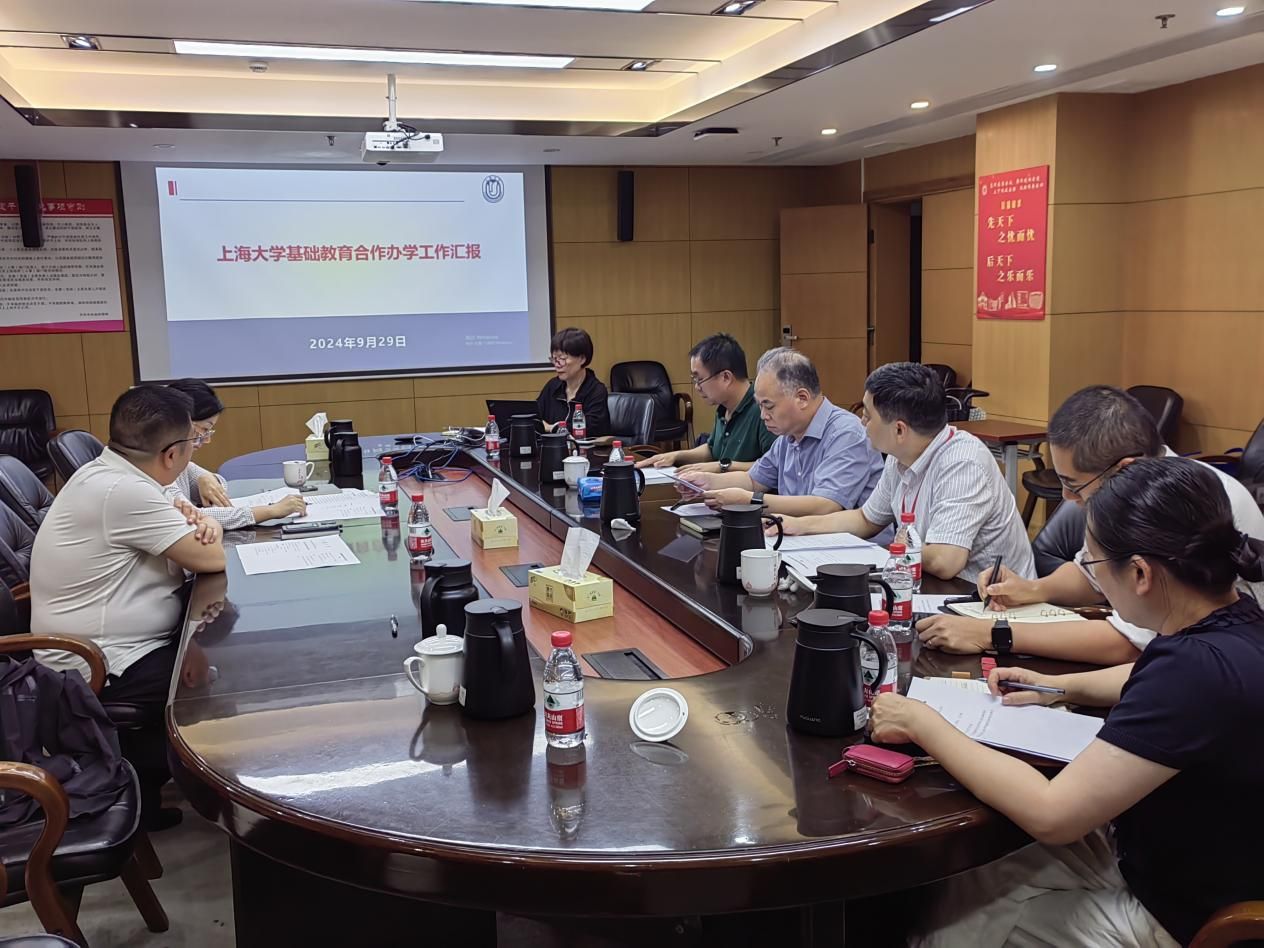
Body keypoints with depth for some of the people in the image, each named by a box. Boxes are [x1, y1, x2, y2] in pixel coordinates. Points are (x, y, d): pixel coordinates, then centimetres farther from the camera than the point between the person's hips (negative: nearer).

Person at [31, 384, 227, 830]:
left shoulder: (106, 472, 5)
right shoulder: (124, 492, -26)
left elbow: (187, 548, 12)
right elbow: (210, 559, -21)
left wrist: (197, 523, -10)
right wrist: (202, 529, 0)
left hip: (103, 647, 9)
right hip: (101, 672, -9)